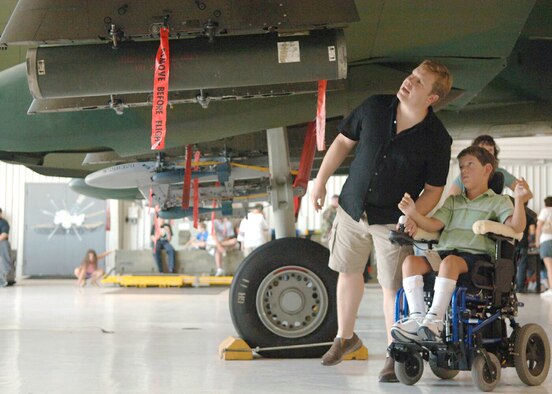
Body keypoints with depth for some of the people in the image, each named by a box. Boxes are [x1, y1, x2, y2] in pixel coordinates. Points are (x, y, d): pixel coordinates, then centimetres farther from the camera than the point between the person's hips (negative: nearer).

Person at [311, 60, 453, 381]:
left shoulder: (437, 139, -15)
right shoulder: (374, 108, -7)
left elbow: (433, 190, -7)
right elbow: (343, 141, 5)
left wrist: (413, 216, -22)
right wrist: (321, 181, 5)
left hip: (393, 220, -4)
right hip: (352, 207, 4)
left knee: (393, 287, 0)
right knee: (348, 272, 16)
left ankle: (395, 355, 18)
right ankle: (345, 337, 37)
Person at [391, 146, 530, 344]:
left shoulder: (498, 201, 13)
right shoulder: (453, 201, 28)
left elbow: (516, 227, -5)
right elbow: (433, 224, 13)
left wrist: (519, 201, -21)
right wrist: (413, 213, -4)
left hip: (476, 255, -5)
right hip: (443, 252, 5)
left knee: (450, 262, -39)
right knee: (411, 261, -23)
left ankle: (434, 321, -41)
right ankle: (417, 317, -31)